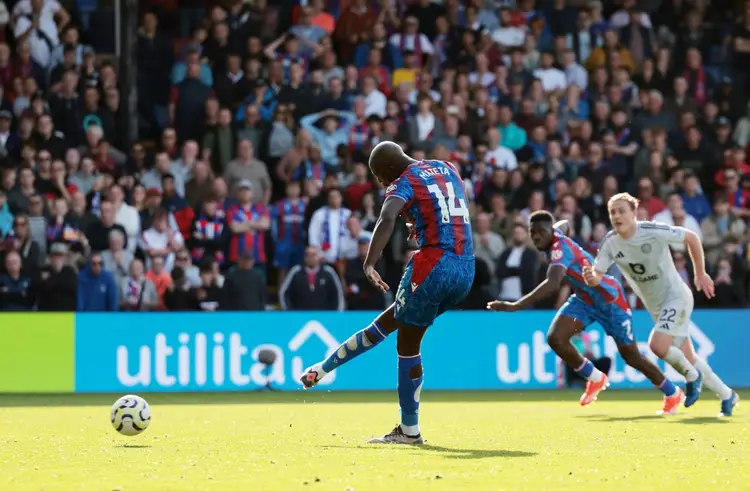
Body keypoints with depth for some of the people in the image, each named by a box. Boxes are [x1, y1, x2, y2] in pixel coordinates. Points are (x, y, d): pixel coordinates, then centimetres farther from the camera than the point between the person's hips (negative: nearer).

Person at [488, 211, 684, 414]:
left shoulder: (560, 248, -34)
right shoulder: (554, 234, -8)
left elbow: (553, 285, -52)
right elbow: (563, 223, 20)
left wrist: (515, 306, -59)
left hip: (608, 298, -8)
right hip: (584, 298, 8)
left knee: (631, 356, 5)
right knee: (555, 338, -16)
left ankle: (673, 393, 29)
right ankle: (595, 379, 8)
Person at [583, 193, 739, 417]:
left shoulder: (653, 232, -22)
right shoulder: (610, 243, -9)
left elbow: (691, 238, -10)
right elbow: (597, 276, -15)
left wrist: (700, 274, -5)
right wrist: (591, 277, -40)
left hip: (676, 296, -6)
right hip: (655, 306, 6)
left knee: (657, 344, -26)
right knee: (688, 359, 10)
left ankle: (692, 376, 1)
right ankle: (726, 395, 28)